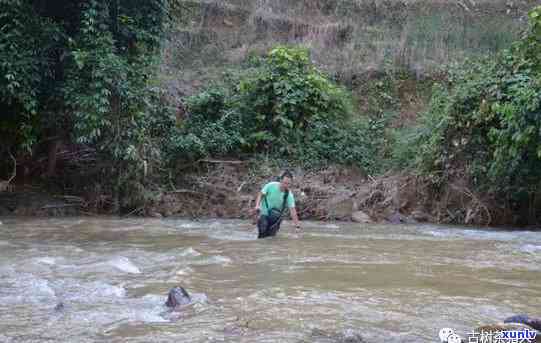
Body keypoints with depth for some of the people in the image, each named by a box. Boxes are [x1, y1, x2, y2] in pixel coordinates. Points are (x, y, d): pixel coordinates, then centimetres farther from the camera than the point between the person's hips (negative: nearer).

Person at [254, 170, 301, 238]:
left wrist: (297, 224, -27)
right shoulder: (271, 185, -18)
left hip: (275, 214, 1)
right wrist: (257, 205, -23)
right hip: (264, 212, -1)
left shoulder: (289, 194, -16)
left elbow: (292, 209, -20)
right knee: (263, 230, -20)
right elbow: (261, 194, -7)